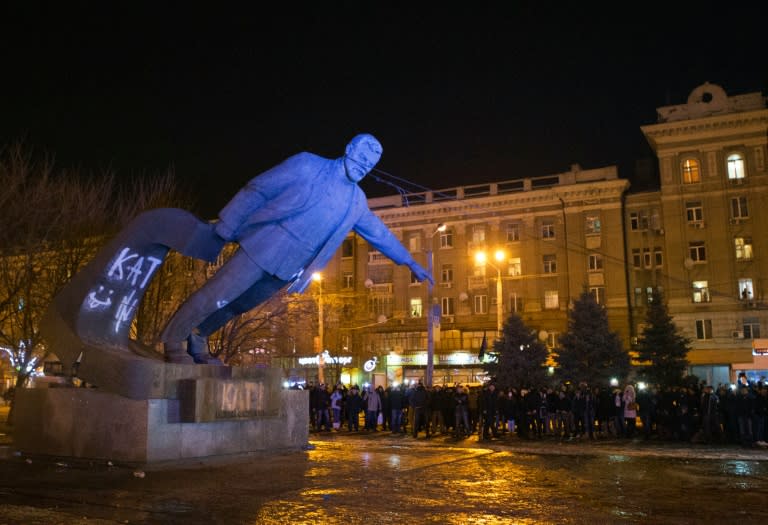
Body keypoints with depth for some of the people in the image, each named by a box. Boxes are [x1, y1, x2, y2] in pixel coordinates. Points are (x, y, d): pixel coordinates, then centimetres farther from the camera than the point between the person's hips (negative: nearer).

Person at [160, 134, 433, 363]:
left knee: (238, 305, 15)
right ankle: (173, 341, 15)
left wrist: (410, 262, 22)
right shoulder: (308, 165, -7)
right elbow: (258, 189, -6)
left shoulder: (356, 202, 10)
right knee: (216, 296, -4)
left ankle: (196, 341, 34)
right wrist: (227, 226, -7)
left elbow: (380, 233, 21)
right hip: (262, 248, -6)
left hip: (288, 269, 6)